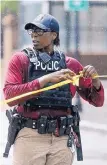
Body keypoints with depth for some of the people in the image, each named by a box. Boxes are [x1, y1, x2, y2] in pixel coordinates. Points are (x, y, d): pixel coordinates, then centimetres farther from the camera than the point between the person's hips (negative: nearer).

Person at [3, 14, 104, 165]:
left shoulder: (70, 64, 11)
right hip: (30, 138, -2)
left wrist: (95, 80, -8)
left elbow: (97, 101, 13)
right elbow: (10, 96, -12)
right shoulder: (20, 59, 4)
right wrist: (46, 79, -20)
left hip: (62, 140, 2)